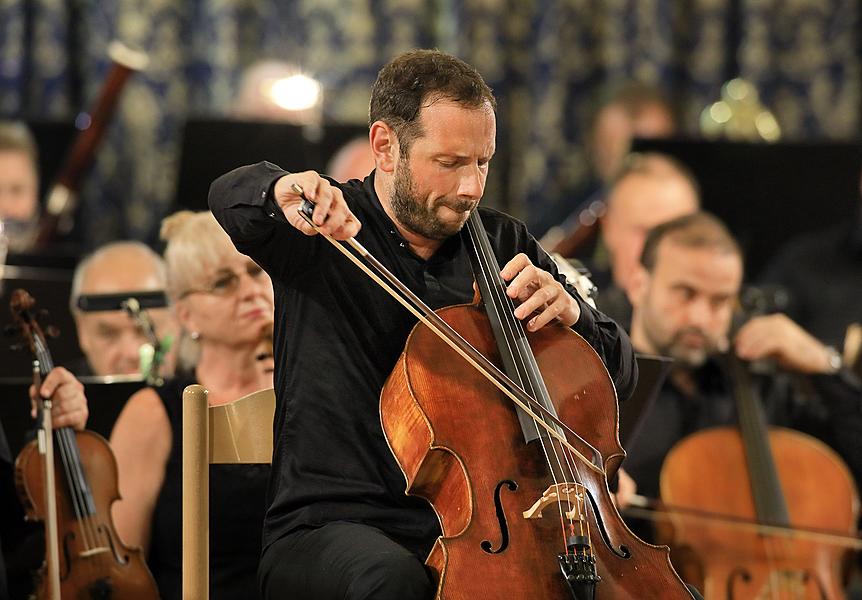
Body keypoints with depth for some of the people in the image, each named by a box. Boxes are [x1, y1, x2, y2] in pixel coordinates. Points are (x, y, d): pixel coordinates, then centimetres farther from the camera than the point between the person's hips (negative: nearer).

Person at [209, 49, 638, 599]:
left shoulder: (504, 244, 13)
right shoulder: (327, 229, 2)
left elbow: (620, 375, 16)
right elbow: (231, 197, -21)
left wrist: (569, 313, -5)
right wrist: (282, 192, -44)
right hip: (332, 527, -3)